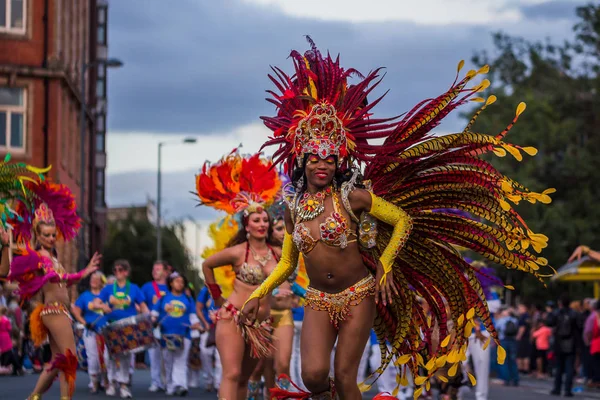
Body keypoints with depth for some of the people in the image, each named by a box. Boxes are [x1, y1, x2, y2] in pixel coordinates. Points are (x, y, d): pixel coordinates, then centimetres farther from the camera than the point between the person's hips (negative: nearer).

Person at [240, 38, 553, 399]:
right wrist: (259, 295, 4)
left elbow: (404, 220, -4)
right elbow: (287, 263, 14)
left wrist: (385, 265, -9)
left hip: (357, 297, -2)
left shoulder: (351, 197, -8)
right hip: (319, 301, 3)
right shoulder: (294, 208, 4)